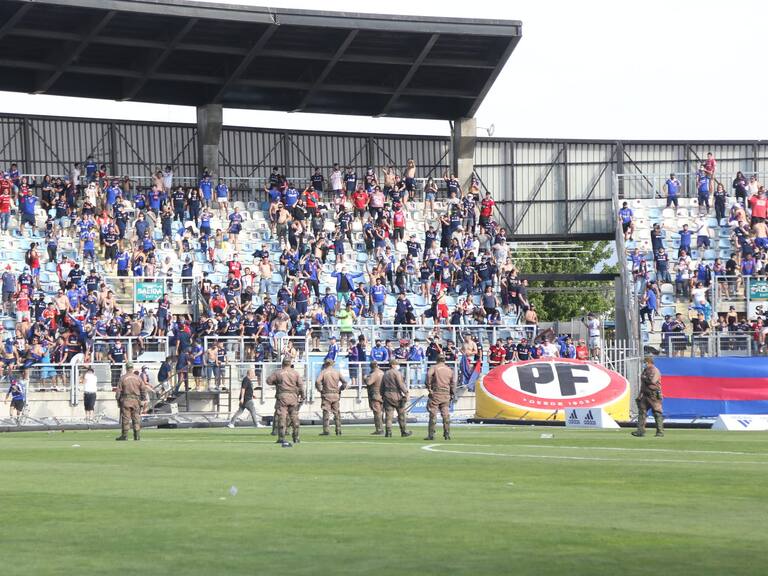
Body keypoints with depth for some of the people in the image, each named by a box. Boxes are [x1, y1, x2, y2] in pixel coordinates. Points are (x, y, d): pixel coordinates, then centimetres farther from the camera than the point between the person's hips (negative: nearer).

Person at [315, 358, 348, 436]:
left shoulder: (323, 372, -2)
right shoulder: (337, 372, 8)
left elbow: (317, 381, -16)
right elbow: (345, 382, 3)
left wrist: (319, 389, -2)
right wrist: (340, 389, 13)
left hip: (326, 395, -3)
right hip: (336, 395, 3)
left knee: (326, 413, -3)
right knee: (336, 413, 10)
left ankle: (326, 430, -9)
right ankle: (338, 430, 9)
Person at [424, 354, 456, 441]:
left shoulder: (434, 367, 0)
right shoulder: (450, 370, 13)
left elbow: (429, 374, -20)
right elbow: (453, 383, 8)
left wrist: (429, 387, -15)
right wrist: (453, 394, 11)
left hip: (436, 393, -4)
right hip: (446, 394, 4)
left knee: (433, 414, -1)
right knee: (446, 414, 6)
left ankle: (431, 434, -3)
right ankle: (447, 434, 3)